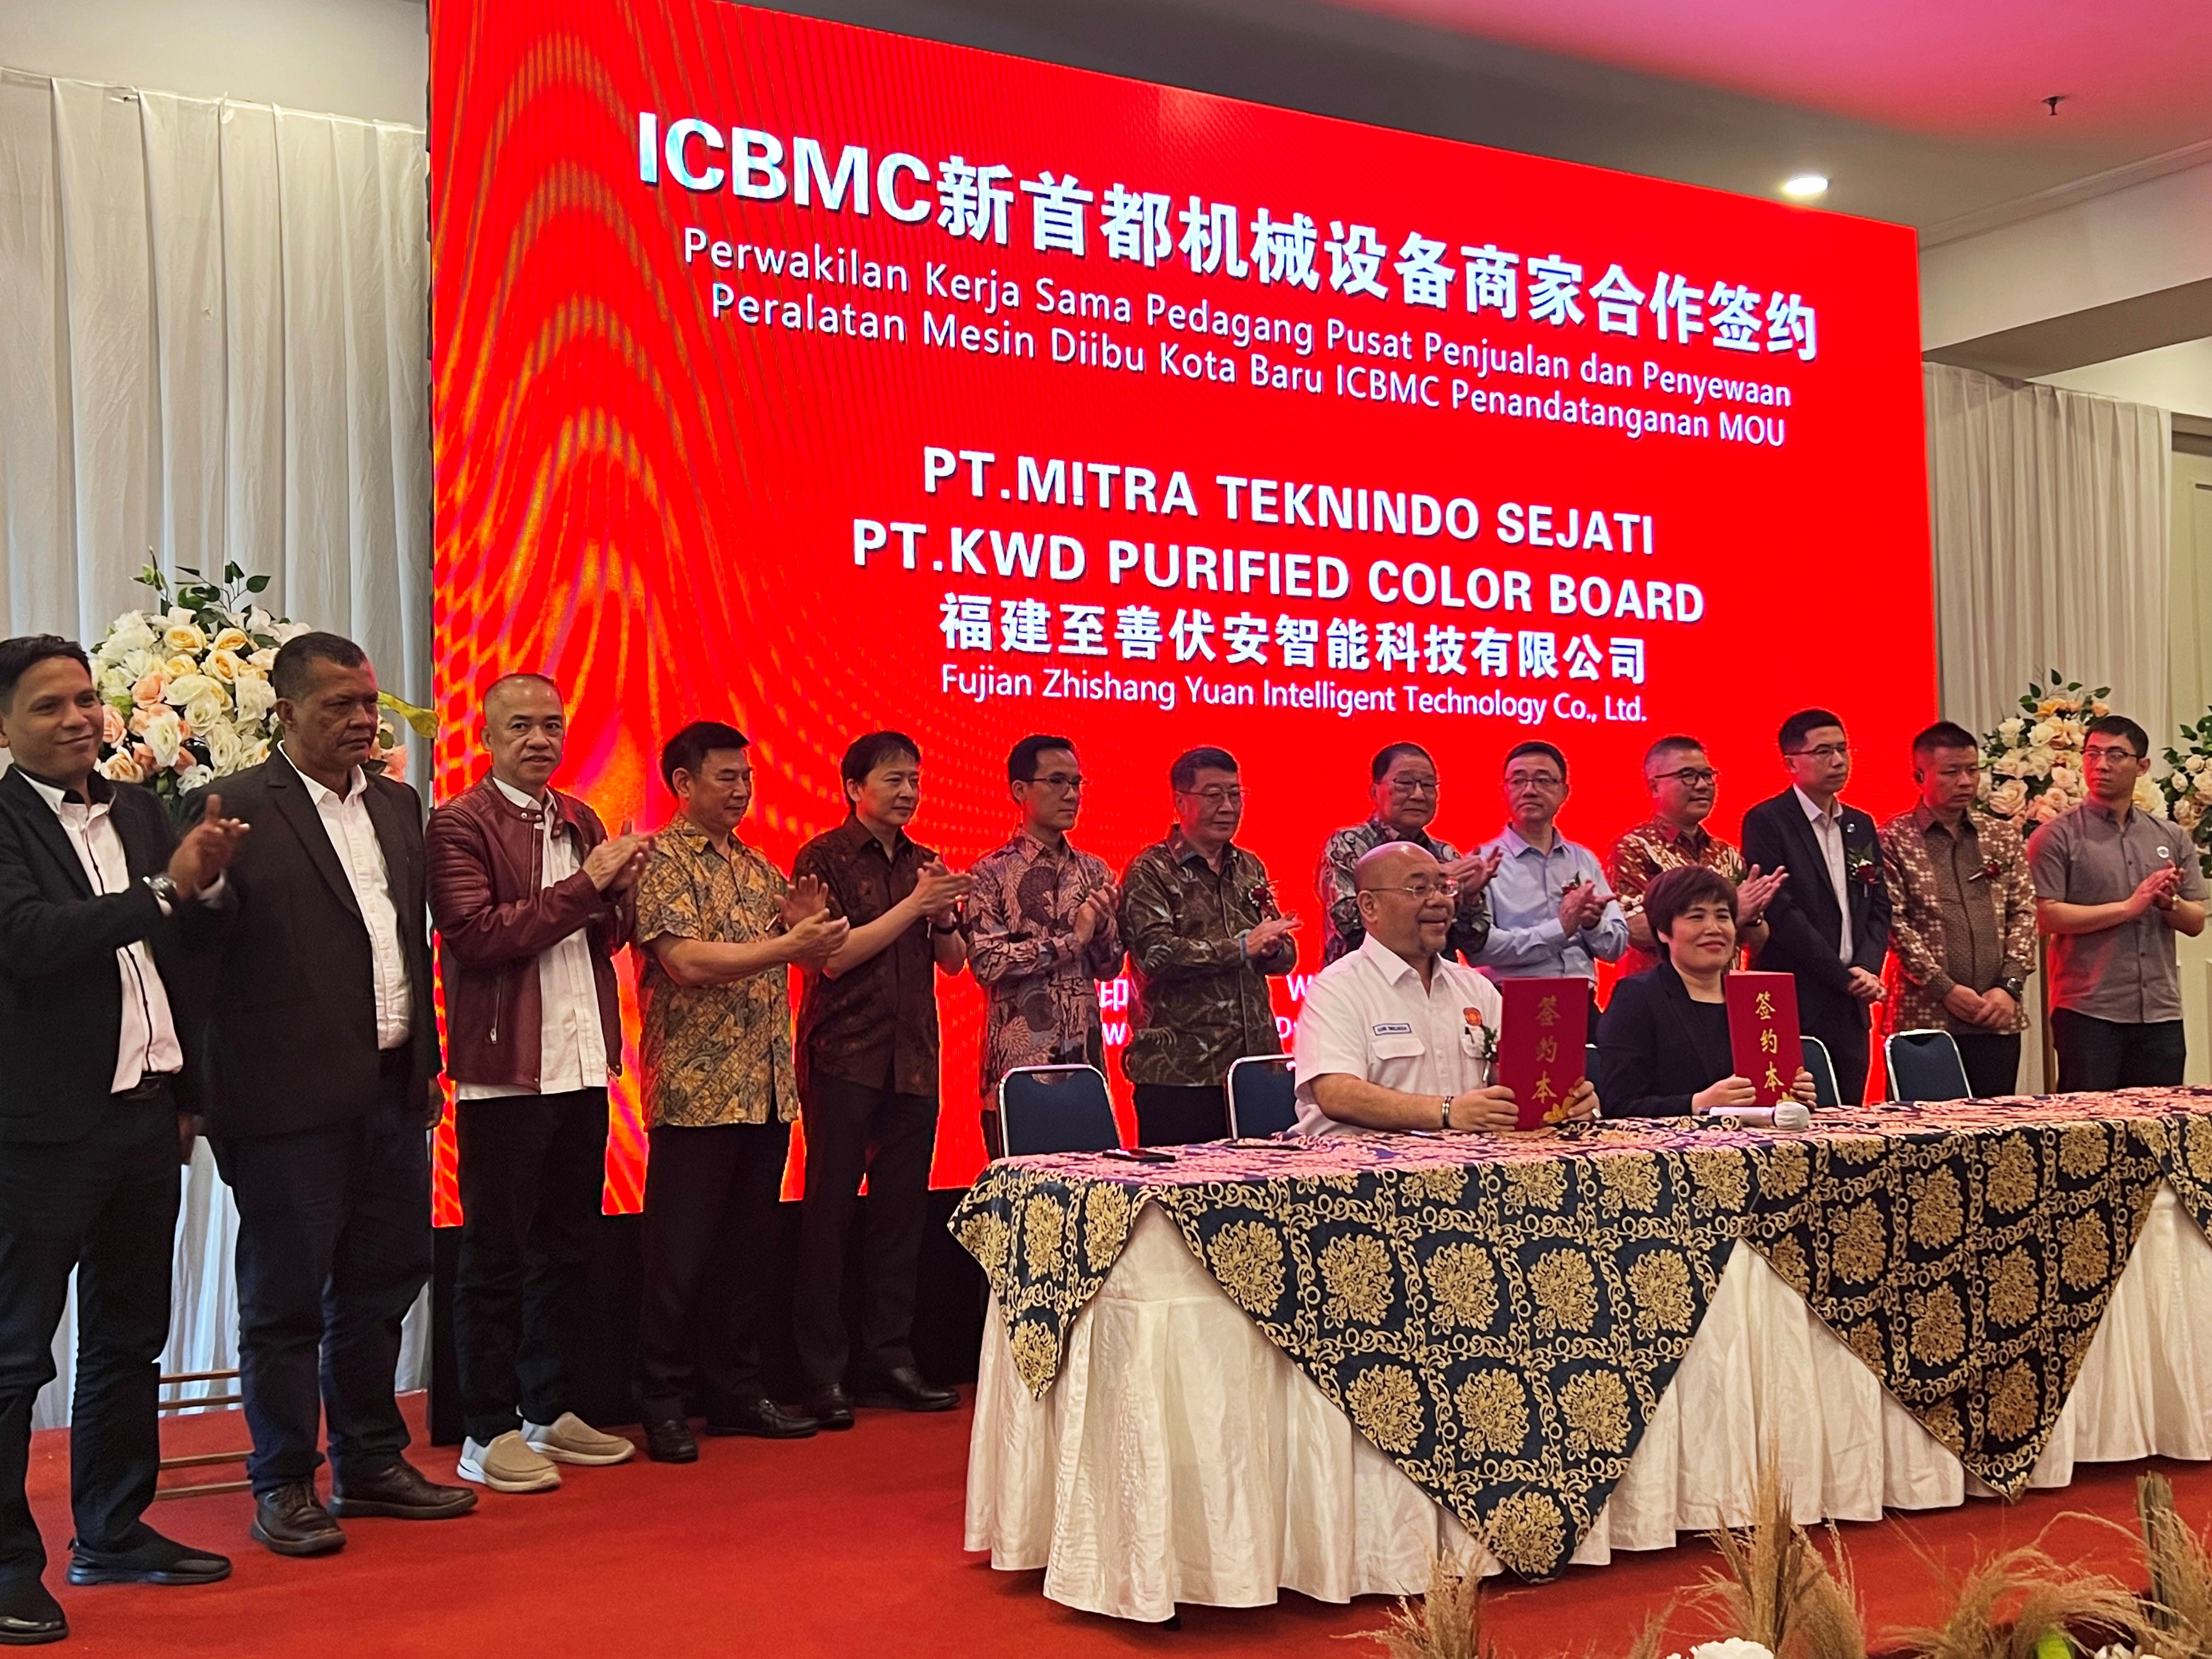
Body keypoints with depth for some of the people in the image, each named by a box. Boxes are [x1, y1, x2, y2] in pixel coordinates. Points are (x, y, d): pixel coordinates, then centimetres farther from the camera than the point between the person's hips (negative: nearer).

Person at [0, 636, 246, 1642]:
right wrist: (166, 887, -24)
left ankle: (114, 1533, 28)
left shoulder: (138, 811, 11)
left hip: (146, 1114, 7)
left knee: (130, 1338, 16)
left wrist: (204, 884, -5)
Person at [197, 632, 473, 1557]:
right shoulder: (239, 807, -9)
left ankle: (371, 1464, 29)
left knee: (382, 1283, 15)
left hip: (390, 1089, 7)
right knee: (286, 1296, 5)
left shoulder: (399, 806, 13)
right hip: (293, 1094, -7)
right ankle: (285, 1487, 17)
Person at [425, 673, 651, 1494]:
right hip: (504, 1071, -7)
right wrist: (585, 884, -17)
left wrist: (619, 891, -4)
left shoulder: (581, 822, 15)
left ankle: (549, 1411, 26)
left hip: (582, 1064, 7)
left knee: (566, 1245, 14)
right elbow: (479, 935, -18)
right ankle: (488, 1432, 10)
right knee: (496, 1255, 1)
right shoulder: (458, 824, -7)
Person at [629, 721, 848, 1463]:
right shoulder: (661, 860, -5)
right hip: (697, 1090, -7)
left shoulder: (757, 868, 16)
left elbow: (788, 960, 18)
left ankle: (736, 1389, 22)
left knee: (748, 1248, 12)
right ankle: (663, 1404, 9)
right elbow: (688, 962, -18)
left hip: (766, 1088, 7)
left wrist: (807, 925, -4)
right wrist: (789, 944, -21)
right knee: (680, 1256, 0)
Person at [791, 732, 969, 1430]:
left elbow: (954, 962, 14)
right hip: (844, 1058, -5)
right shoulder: (824, 858, -3)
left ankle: (891, 1360, 17)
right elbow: (833, 955, -13)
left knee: (902, 1213, 8)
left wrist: (944, 916, -6)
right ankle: (824, 1374, 6)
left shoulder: (923, 863, 13)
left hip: (913, 1059, 5)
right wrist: (911, 906, -15)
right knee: (829, 1214, -1)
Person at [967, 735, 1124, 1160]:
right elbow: (986, 963, -15)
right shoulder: (991, 874, -4)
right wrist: (1071, 940, -14)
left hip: (1084, 1059, 5)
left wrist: (1102, 926, -9)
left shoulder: (1094, 872, 11)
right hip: (1018, 1061, -4)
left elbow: (1110, 966, 11)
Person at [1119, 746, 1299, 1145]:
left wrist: (1273, 949, -7)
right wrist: (1242, 947, -17)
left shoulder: (1250, 869, 17)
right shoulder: (1150, 872, -2)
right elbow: (1155, 952, -16)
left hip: (1256, 1064, 6)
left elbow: (1286, 956, 17)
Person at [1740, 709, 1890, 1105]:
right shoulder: (1766, 823, -6)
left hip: (1851, 1005, 7)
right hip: (1793, 1009, -6)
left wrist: (1868, 969, -4)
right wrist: (1845, 976, -13)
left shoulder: (1860, 825, 16)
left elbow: (1879, 907, 14)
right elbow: (1780, 912, -13)